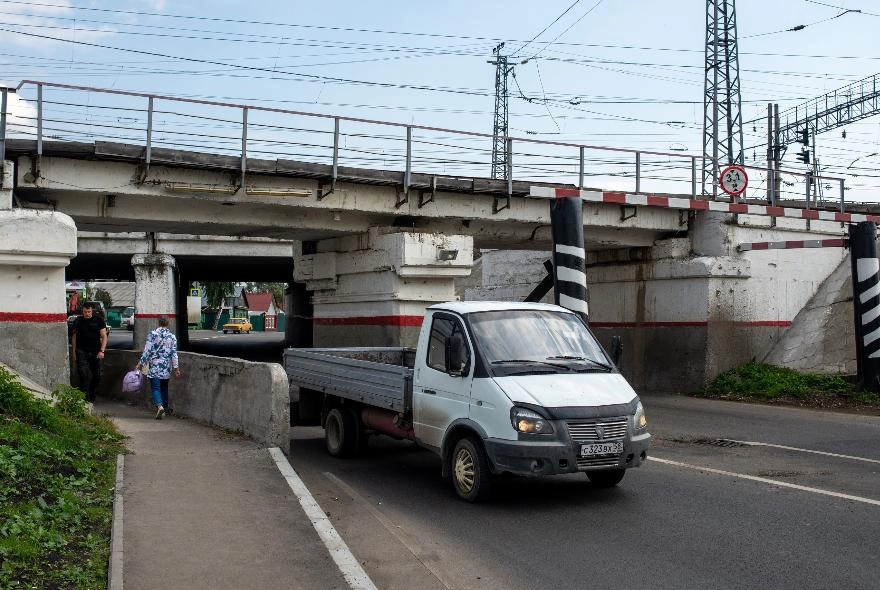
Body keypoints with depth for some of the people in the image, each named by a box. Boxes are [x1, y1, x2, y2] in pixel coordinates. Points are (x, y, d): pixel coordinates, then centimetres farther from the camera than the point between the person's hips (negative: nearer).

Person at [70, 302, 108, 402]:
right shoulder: (78, 321, 7)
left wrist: (102, 351, -10)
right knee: (84, 375, -10)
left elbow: (104, 336, 1)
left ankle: (92, 395, 21)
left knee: (98, 375, 1)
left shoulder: (99, 320, 3)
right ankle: (85, 398, -6)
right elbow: (74, 337, 12)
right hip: (82, 352, 0)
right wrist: (73, 352, 7)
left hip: (96, 352, 0)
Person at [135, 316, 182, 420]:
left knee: (155, 387, -5)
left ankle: (159, 406, -25)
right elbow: (174, 353, 1)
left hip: (154, 366, -3)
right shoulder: (172, 336, 2)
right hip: (166, 368, 3)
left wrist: (140, 364, -1)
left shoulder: (153, 334, -7)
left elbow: (147, 351, -8)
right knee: (164, 387, 18)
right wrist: (176, 368, 4)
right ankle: (165, 407, 27)